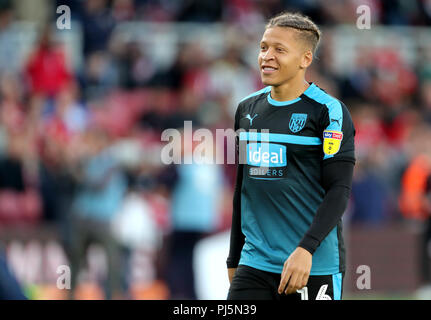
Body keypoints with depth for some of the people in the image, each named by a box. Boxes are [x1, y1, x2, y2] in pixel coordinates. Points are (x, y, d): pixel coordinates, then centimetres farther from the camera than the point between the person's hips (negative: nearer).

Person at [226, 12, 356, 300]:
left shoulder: (328, 111, -6)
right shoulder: (248, 109, 13)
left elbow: (340, 191, -11)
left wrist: (305, 249, -22)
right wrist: (234, 260, 21)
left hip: (314, 266, -5)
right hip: (255, 264, 5)